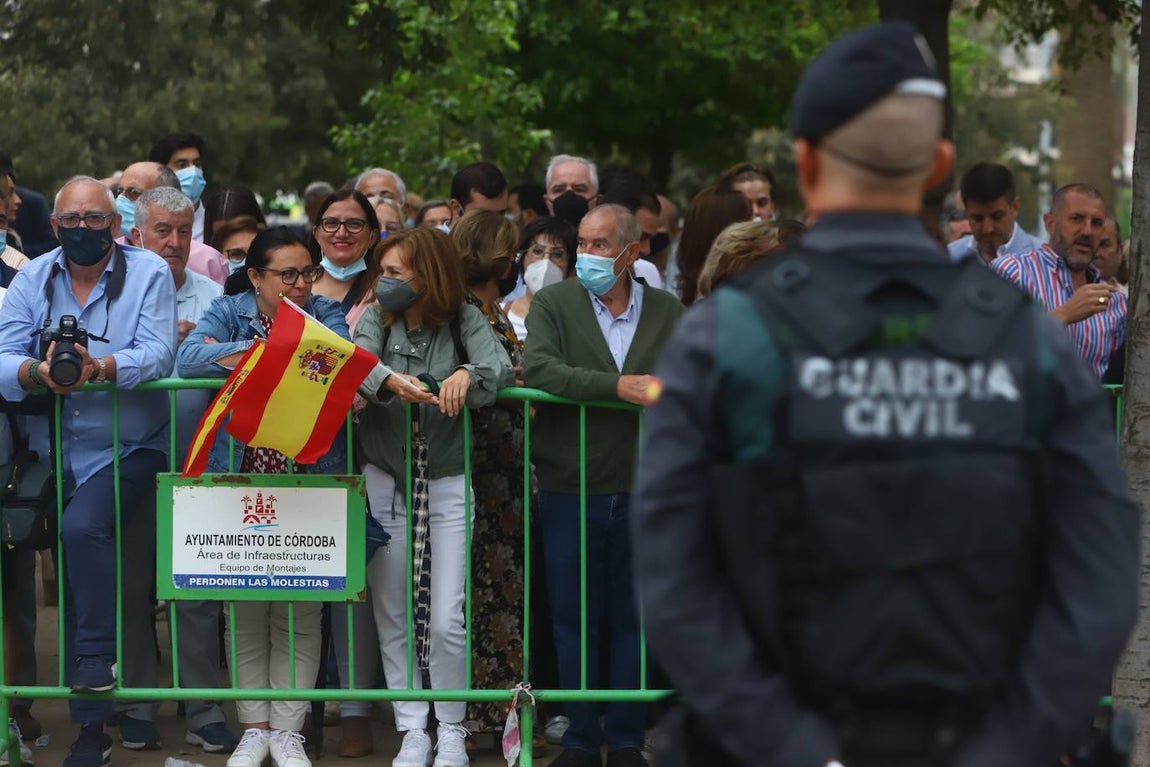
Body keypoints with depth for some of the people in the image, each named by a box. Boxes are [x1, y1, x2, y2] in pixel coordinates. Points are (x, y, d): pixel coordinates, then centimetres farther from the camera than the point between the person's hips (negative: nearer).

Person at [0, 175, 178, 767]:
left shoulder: (148, 273, -3)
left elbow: (156, 354, -17)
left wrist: (99, 367, -34)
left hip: (129, 448, -4)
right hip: (54, 453, 4)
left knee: (83, 527, -31)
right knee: (72, 587, 8)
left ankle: (98, 659, -17)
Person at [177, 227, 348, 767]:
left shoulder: (326, 313, 7)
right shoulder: (228, 312, 7)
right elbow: (188, 359, -11)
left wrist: (243, 354, -14)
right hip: (240, 478, 0)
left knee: (300, 613, 0)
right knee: (246, 611, 1)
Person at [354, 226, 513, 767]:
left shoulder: (464, 321, -3)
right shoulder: (376, 319, 0)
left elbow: (501, 368, -18)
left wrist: (467, 374, -40)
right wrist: (390, 381, -41)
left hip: (447, 485, -2)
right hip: (384, 482, 2)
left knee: (446, 621, -6)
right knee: (392, 617, 4)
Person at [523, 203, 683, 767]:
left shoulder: (667, 312, 8)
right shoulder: (552, 304, 0)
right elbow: (538, 368, -16)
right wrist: (618, 387, -24)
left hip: (640, 491, 1)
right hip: (569, 488, -1)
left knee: (632, 619, 6)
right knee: (574, 620, 5)